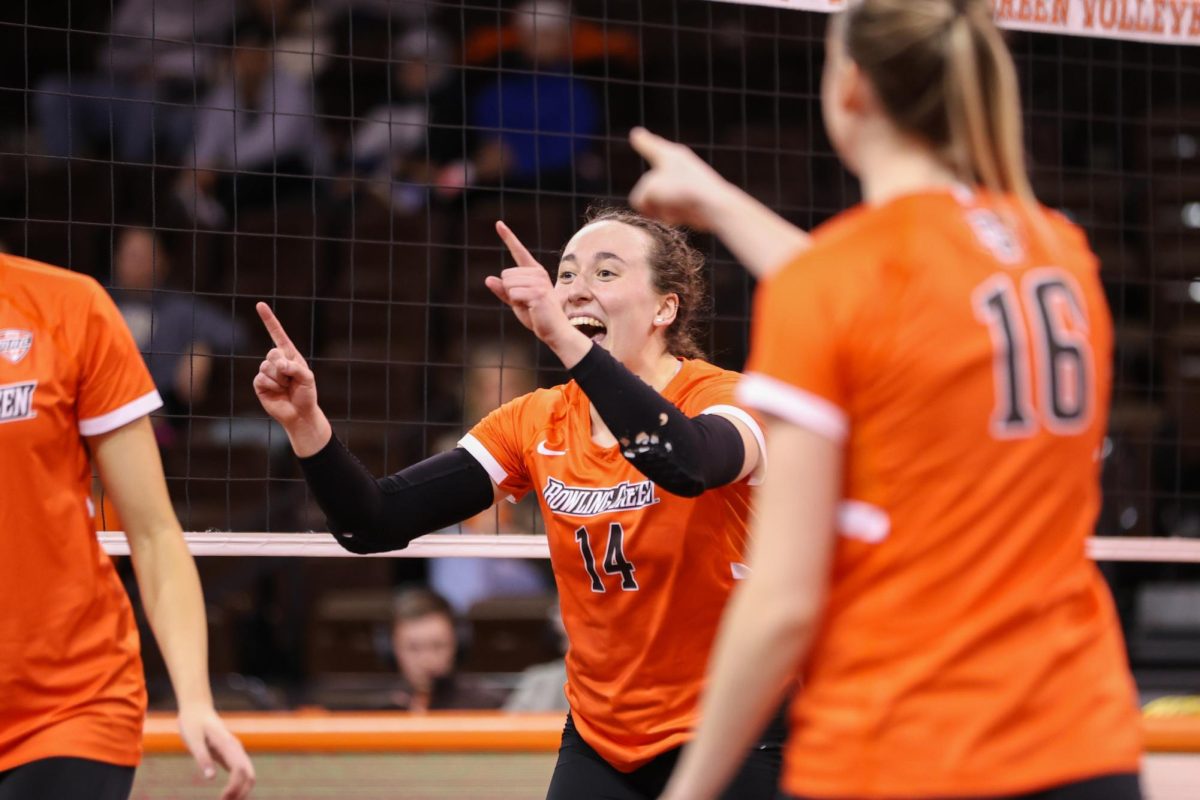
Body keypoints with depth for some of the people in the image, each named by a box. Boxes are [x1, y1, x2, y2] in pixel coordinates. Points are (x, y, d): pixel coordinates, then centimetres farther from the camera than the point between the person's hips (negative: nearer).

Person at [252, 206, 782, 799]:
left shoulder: (721, 397, -12)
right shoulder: (536, 424, 1)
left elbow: (686, 464, -38)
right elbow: (376, 523, -4)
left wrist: (563, 339, -46)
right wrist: (305, 422, -21)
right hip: (599, 743, 4)